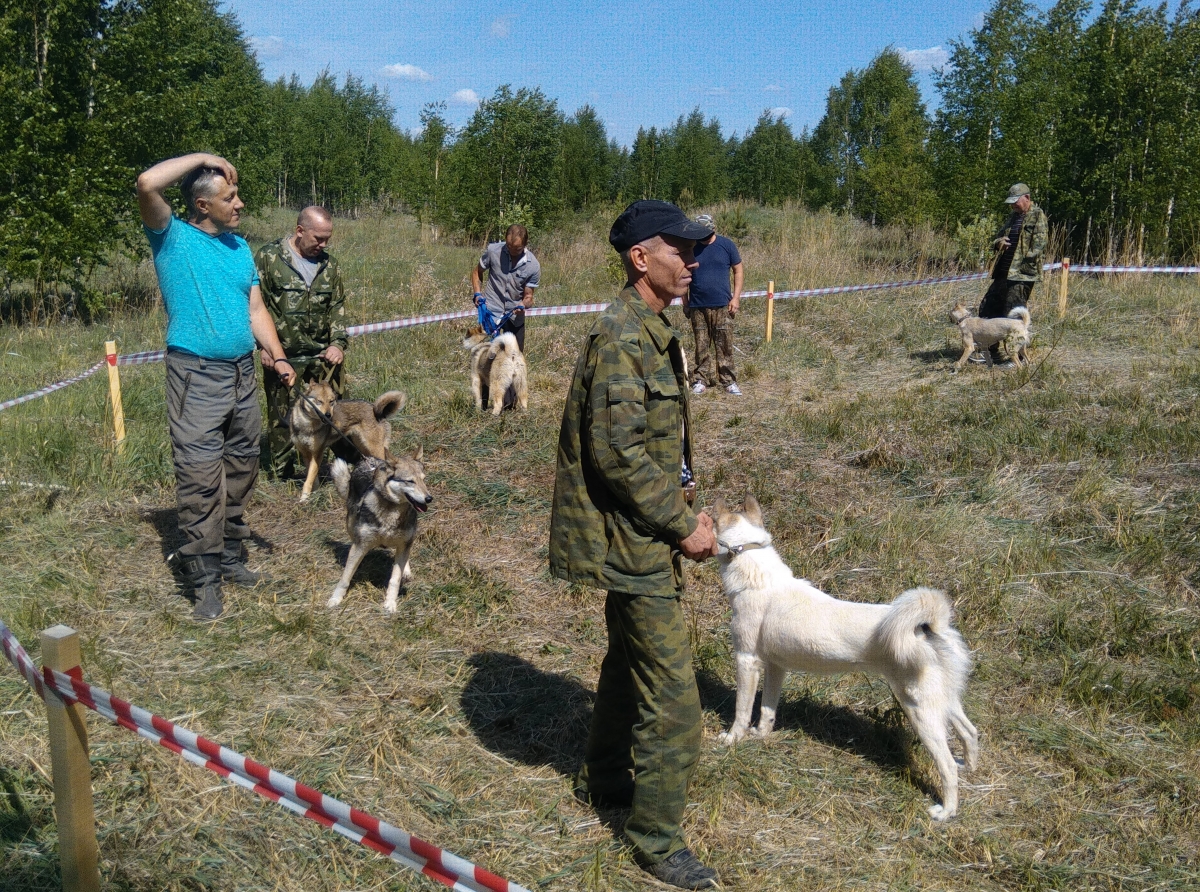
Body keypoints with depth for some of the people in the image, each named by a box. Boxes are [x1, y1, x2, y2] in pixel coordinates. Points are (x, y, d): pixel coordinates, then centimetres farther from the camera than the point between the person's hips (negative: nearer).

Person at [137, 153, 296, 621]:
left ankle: (230, 557, 26)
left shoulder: (240, 247, 13)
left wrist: (278, 356, -1)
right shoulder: (173, 238, -5)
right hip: (196, 375, -6)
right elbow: (147, 184, -23)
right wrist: (202, 157, -12)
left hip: (243, 372, 6)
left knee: (241, 469, 12)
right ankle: (205, 578, 1)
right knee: (201, 477, -6)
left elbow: (255, 309, 13)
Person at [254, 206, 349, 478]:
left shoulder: (330, 265, 9)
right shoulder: (268, 258, -4)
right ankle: (281, 474, 18)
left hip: (323, 356, 3)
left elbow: (338, 308, 11)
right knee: (282, 415, 6)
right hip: (283, 357, -3)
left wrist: (338, 343, -4)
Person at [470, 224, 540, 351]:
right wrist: (478, 294, -10)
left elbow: (528, 296, -5)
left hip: (515, 315, 1)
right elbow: (477, 272, 5)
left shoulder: (533, 266, -14)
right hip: (491, 311, -1)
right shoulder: (493, 251, -13)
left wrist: (523, 305, -28)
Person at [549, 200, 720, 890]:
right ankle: (657, 835, 15)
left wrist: (683, 512, 10)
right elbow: (619, 454, -26)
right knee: (672, 696, -2)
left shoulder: (652, 331, 11)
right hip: (636, 542, -10)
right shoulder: (621, 337, -21)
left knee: (630, 658, 25)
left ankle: (604, 777, 45)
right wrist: (683, 526, -18)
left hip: (643, 536, 11)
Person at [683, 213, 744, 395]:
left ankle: (729, 381, 8)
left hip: (722, 305, -1)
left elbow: (739, 270, 5)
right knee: (701, 347, 6)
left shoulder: (726, 245, 1)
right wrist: (685, 303, 5)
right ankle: (701, 380, 14)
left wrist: (736, 297, -3)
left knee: (725, 346, 2)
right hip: (697, 307, 1)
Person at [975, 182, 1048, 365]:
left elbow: (1039, 243, -14)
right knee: (988, 309, 10)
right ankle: (991, 352, 20)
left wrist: (1025, 265, -18)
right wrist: (998, 242, 2)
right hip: (1003, 273, 9)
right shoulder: (1013, 216, 20)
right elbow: (998, 237, 27)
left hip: (1022, 275, -9)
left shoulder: (1038, 215, -5)